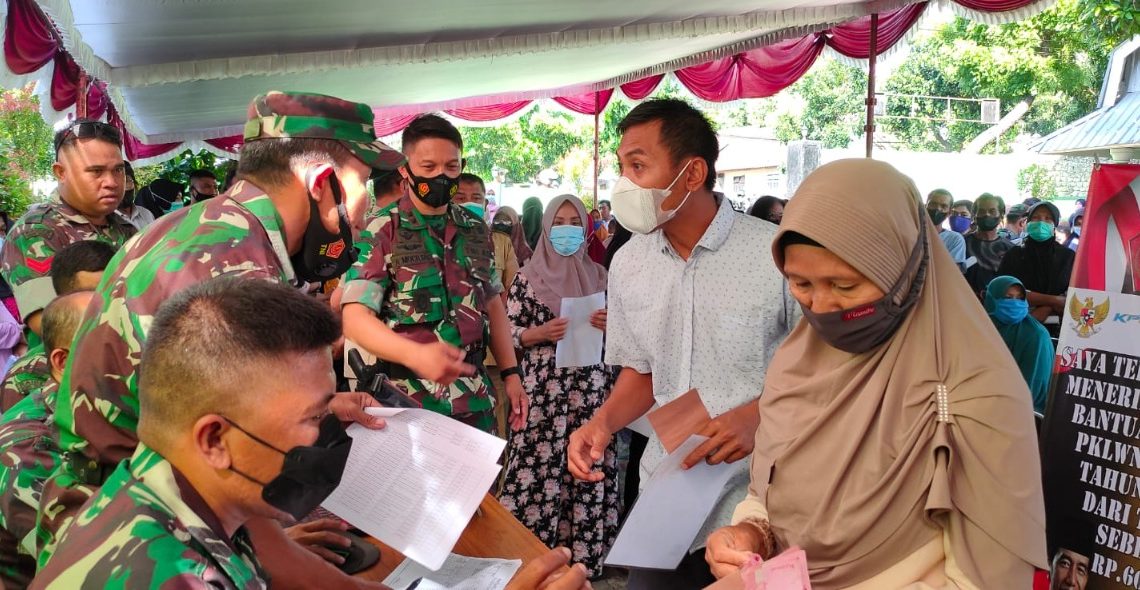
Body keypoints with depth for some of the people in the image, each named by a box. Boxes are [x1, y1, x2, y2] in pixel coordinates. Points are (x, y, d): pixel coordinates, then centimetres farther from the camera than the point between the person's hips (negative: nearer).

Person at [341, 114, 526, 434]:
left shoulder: (477, 230, 8)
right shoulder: (381, 233, -8)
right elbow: (355, 317, -16)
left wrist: (510, 373, 10)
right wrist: (416, 355, -32)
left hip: (475, 396, 5)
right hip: (407, 399, -4)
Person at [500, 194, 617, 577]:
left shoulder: (599, 275, 10)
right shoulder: (528, 277, 2)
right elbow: (509, 334, 1)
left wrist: (610, 325, -7)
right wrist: (541, 333, -15)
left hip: (590, 387, 2)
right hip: (542, 388, -2)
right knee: (540, 467, -2)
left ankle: (583, 554, 15)